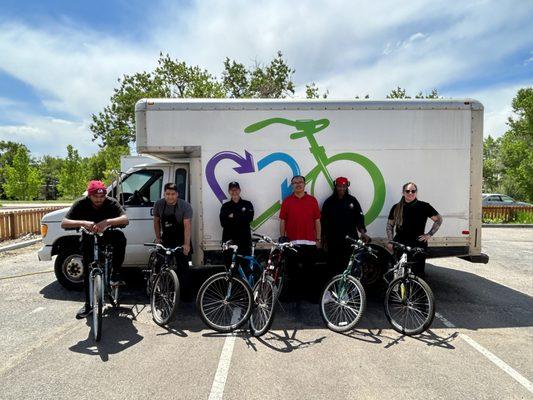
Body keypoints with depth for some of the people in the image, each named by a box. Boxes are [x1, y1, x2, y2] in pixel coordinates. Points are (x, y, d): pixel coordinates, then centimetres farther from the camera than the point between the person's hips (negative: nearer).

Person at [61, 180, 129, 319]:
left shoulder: (111, 203, -25)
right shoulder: (81, 204, -23)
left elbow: (125, 219, -39)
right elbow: (64, 223, -30)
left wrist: (107, 222, -56)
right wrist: (83, 223, -49)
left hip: (107, 235, -1)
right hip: (89, 238, 1)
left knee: (120, 238, -35)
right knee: (88, 270, -1)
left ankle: (115, 272, -17)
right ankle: (88, 304, 16)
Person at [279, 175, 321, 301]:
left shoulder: (312, 200, 5)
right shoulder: (287, 201, 4)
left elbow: (317, 221, 6)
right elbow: (282, 221, 6)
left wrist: (318, 239, 4)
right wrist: (282, 238, 3)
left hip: (309, 242, 0)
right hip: (292, 242, 0)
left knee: (310, 270, 6)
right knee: (293, 270, 8)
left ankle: (312, 294, 19)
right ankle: (294, 294, 22)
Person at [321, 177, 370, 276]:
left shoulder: (352, 200, 9)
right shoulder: (329, 202, 6)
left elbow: (359, 217, 7)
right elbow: (324, 221, 7)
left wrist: (362, 232, -8)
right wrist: (325, 240, 6)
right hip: (333, 240, 0)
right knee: (333, 265, 0)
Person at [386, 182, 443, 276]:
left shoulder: (424, 206, -1)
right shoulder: (396, 208, 6)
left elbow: (439, 219, 7)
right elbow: (390, 225, 13)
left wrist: (429, 234, 0)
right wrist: (390, 241, 4)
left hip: (418, 244, -1)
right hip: (399, 244, 2)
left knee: (418, 272, 4)